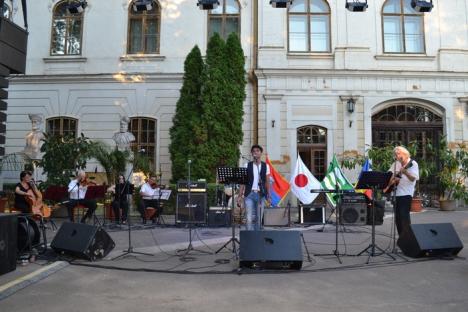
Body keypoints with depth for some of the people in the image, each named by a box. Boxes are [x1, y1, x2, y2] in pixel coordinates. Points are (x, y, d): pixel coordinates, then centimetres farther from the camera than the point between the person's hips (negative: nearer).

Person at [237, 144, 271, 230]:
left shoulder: (265, 166, 7)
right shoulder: (247, 165, 5)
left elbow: (267, 182, 8)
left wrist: (268, 195, -4)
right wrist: (240, 195, -3)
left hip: (261, 195, 1)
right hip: (249, 194, -1)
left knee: (258, 218, 6)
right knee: (249, 218, -8)